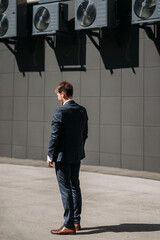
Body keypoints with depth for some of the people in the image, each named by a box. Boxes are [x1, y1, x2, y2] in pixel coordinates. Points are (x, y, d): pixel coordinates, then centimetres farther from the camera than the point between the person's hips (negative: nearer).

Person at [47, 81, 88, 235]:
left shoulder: (60, 112, -17)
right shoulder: (82, 110, 4)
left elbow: (55, 136, -17)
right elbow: (85, 134, 9)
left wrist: (50, 156, -7)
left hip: (63, 156, -7)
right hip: (77, 155, 7)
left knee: (65, 189, -2)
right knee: (75, 186, 17)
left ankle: (69, 225, 2)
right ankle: (76, 221, 26)